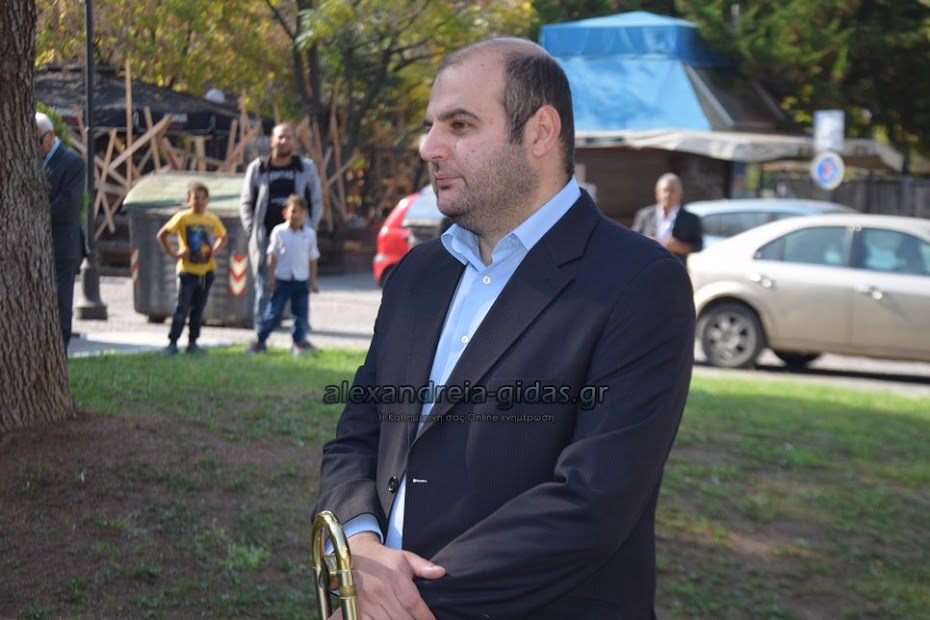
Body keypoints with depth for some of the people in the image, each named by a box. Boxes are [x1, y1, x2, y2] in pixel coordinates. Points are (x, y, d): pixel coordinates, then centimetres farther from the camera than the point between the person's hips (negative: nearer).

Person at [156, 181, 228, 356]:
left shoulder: (212, 220, 4)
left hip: (206, 271, 4)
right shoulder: (182, 217, -7)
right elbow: (161, 235, -5)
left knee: (198, 309, 9)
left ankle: (193, 342, 18)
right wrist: (173, 253, -10)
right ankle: (172, 342, 0)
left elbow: (223, 237, 21)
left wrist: (214, 251, 5)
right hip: (187, 270, -4)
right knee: (182, 308, -6)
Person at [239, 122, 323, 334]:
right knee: (264, 289, 1)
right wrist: (251, 230, 1)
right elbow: (246, 203, 12)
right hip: (266, 239, 0)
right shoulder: (257, 168, 7)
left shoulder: (307, 168, 7)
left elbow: (317, 203, 12)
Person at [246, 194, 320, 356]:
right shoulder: (279, 232, -3)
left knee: (302, 314, 5)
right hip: (282, 280, -2)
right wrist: (271, 278, -3)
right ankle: (260, 341, 8)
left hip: (302, 281, 2)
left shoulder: (310, 233, 2)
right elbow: (272, 256, 1)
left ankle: (299, 341, 19)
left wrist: (313, 281, 6)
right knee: (274, 313, -1)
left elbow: (313, 259, 8)